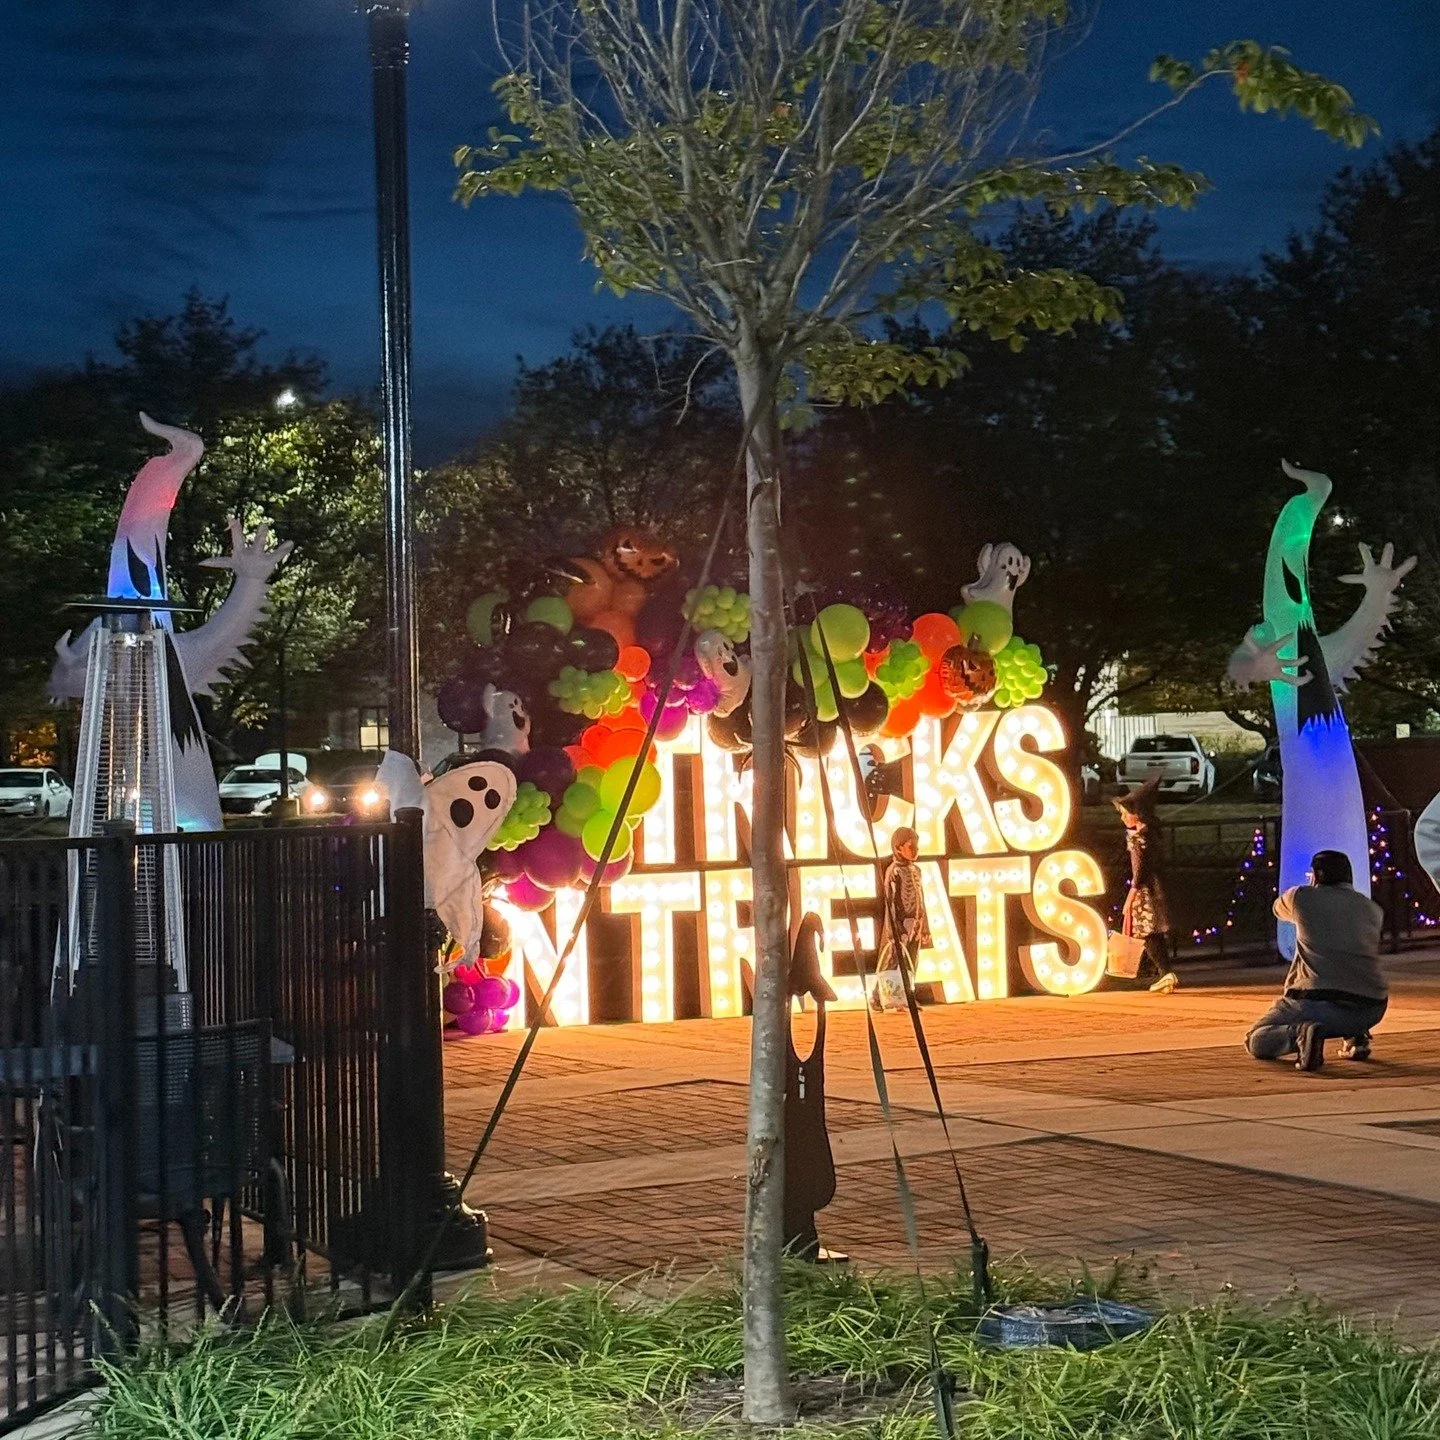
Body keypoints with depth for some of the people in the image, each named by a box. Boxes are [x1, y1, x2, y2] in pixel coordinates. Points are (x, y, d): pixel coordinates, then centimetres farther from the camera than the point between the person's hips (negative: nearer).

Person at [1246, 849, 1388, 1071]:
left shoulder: (1302, 897, 5)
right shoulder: (1374, 910, 15)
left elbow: (1279, 909, 29)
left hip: (1316, 1002, -4)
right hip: (1372, 1010, 5)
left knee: (1256, 1042, 13)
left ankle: (1299, 1034, -16)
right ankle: (1356, 1036, 15)